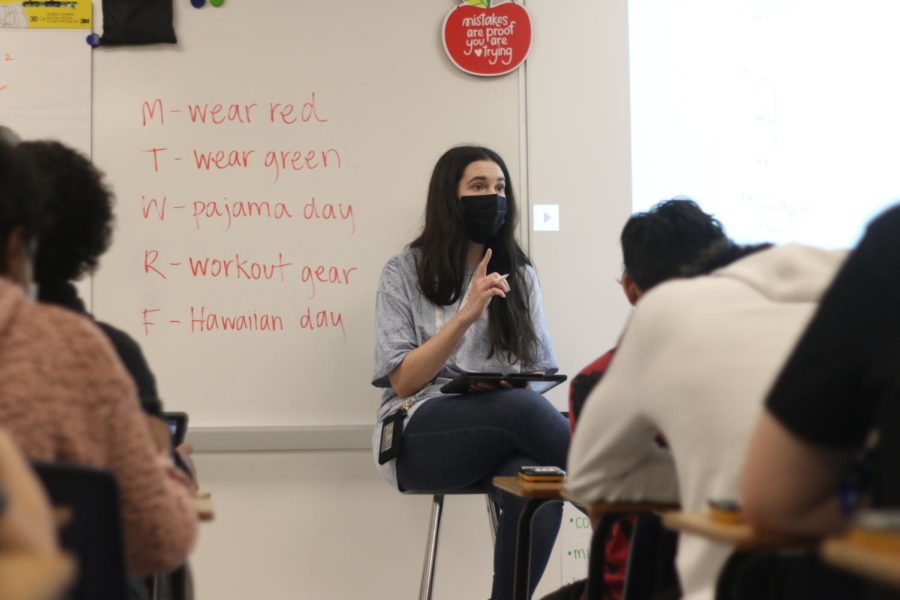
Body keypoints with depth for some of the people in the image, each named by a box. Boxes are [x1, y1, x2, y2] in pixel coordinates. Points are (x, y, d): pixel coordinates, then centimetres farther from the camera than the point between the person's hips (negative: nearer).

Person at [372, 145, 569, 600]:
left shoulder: (519, 275, 17)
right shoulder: (404, 273, 6)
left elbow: (540, 372, 14)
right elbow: (403, 380, -3)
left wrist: (515, 385, -11)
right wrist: (466, 315, -13)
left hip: (500, 440, 3)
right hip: (419, 439, -3)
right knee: (522, 408, -36)